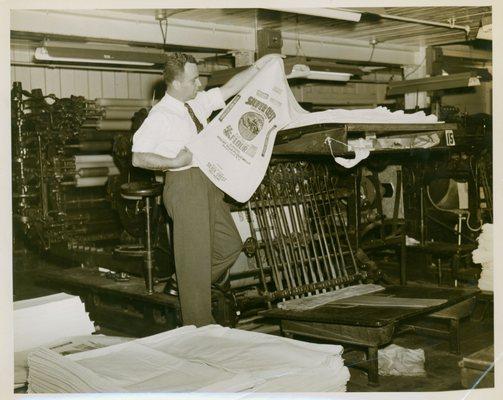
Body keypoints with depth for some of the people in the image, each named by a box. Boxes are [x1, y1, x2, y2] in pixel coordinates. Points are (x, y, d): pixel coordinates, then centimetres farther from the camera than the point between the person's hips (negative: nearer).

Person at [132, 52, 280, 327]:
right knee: (195, 256, -1)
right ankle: (198, 326, 13)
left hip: (208, 182, 8)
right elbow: (138, 158, -14)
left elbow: (229, 89, 15)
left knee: (230, 245, 14)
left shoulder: (198, 102, 8)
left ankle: (190, 286, 34)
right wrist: (175, 162, -20)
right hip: (184, 184, -8)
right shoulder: (160, 116, -13)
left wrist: (258, 65, 8)